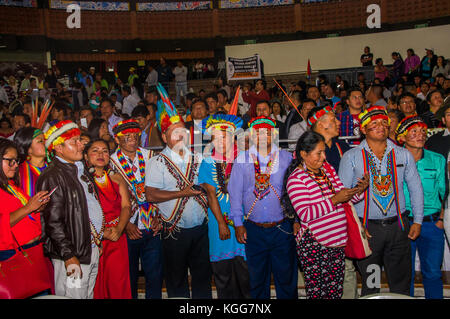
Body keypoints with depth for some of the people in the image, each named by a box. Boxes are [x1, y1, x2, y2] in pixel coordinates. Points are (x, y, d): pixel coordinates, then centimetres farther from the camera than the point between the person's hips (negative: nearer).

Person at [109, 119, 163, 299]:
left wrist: (157, 217, 1)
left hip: (151, 227, 2)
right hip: (128, 229, -2)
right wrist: (126, 224, -8)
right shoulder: (111, 163, -2)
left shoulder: (148, 157, 6)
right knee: (129, 277, 9)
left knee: (155, 274, 7)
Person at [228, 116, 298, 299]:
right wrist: (238, 224, 0)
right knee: (257, 277, 12)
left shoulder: (286, 158, 3)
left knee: (286, 277, 9)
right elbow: (235, 192, 4)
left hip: (283, 228, 0)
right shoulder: (242, 160, 3)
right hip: (253, 229, 0)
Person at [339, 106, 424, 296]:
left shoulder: (403, 155, 6)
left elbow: (416, 188, 11)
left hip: (398, 226, 2)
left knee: (401, 283, 12)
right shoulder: (351, 157, -2)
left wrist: (417, 221, 6)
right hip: (367, 228, -2)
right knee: (370, 284, 10)